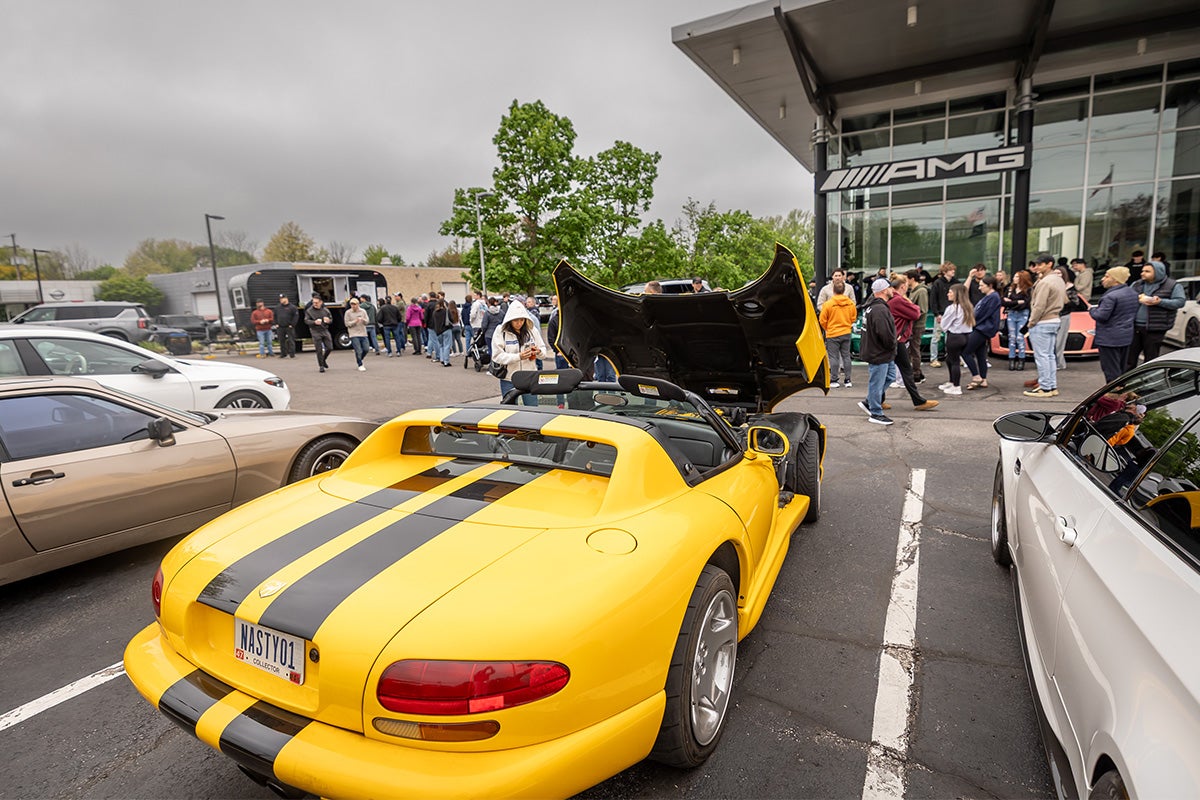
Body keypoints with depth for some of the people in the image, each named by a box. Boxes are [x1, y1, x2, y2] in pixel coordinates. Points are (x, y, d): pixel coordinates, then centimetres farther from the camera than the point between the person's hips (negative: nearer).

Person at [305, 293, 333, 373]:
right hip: (316, 332, -3)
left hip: (325, 330, 3)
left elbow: (331, 320, 13)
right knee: (319, 350, -3)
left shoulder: (325, 310, 6)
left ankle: (324, 360, 28)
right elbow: (306, 321, -5)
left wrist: (328, 321, -11)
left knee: (329, 347, 1)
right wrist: (314, 322, -23)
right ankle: (321, 365, 8)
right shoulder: (309, 311, -2)